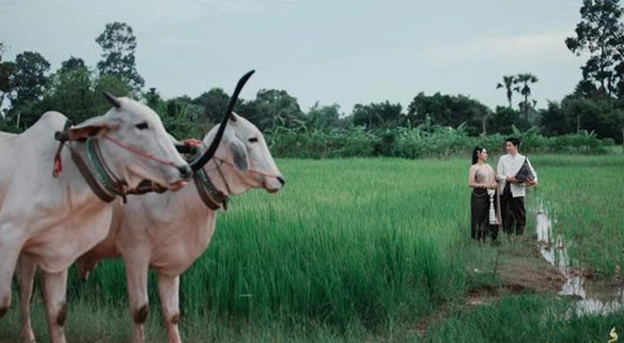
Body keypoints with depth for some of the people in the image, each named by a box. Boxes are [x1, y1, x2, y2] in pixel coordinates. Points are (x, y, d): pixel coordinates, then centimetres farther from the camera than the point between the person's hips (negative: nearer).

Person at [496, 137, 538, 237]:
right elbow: (498, 175, 3)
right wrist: (508, 178, -15)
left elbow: (532, 172, 2)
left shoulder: (523, 159, 8)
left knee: (520, 214, -4)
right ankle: (507, 236, 12)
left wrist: (534, 181, -19)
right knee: (506, 216, 4)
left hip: (517, 191, -1)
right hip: (505, 190, 1)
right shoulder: (502, 159, 11)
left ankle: (519, 235, 3)